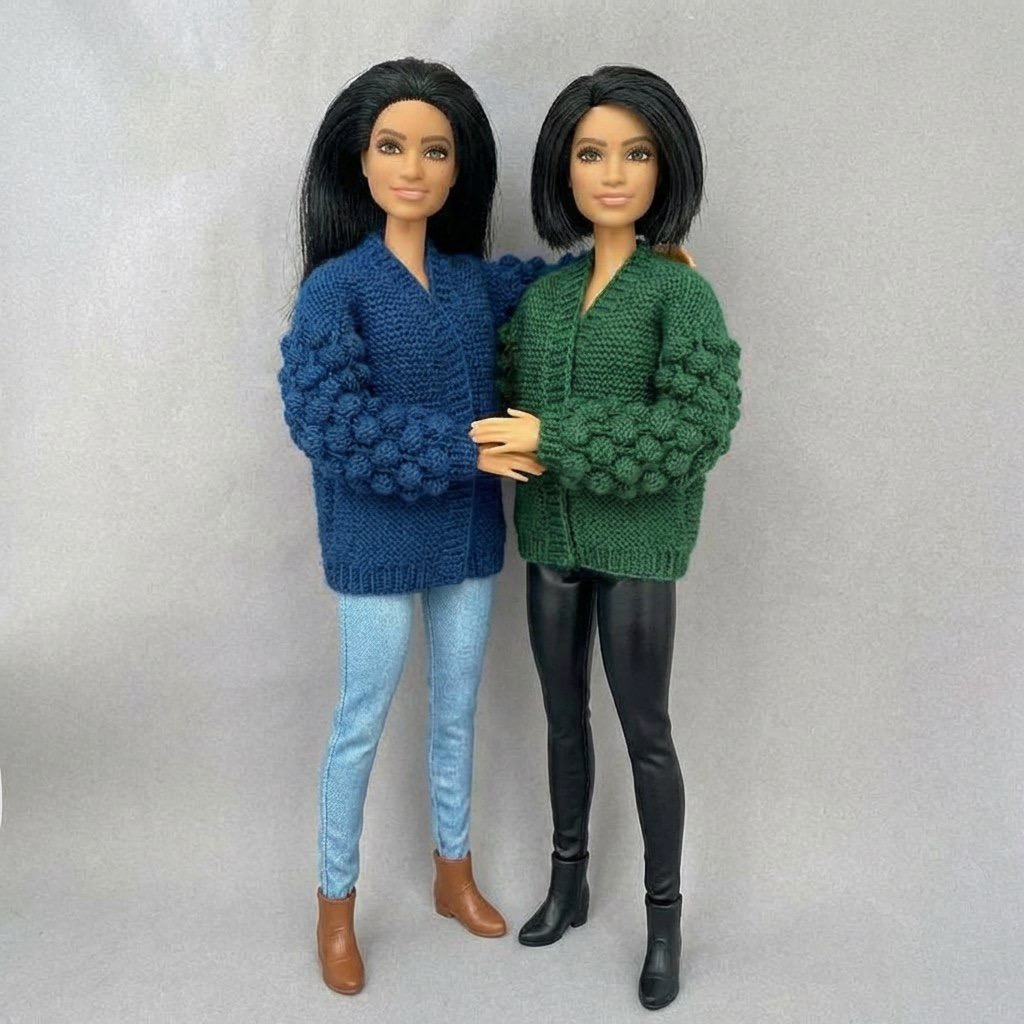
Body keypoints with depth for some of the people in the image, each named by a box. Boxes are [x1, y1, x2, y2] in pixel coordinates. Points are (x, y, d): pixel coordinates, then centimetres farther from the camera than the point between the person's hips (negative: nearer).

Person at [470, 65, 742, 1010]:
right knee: (565, 719, 17)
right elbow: (508, 398, 12)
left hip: (637, 546, -5)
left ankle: (664, 915, 26)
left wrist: (556, 439, -22)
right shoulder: (542, 294, 5)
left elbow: (699, 425, -21)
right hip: (551, 540, 5)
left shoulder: (681, 291, -10)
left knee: (645, 733, 7)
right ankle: (568, 884, 37)